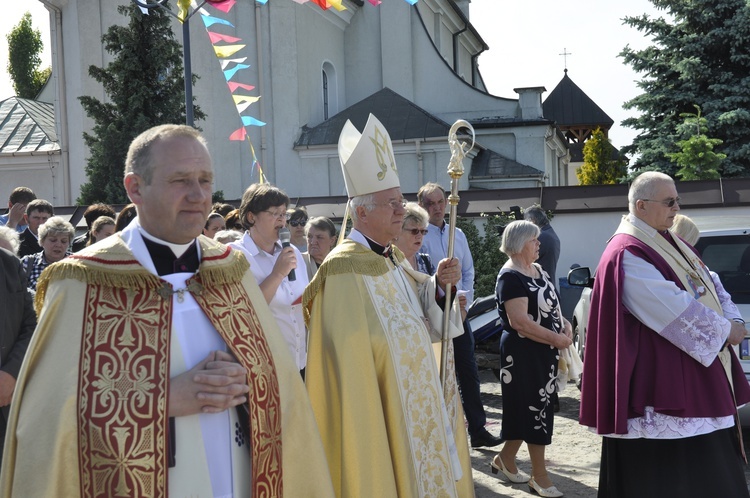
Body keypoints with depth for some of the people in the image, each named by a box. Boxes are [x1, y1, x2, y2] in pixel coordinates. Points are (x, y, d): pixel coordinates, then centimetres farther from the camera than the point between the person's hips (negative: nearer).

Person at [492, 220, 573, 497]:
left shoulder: (537, 270, 11)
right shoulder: (510, 277, -17)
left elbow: (550, 306, 19)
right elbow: (519, 321, -24)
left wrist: (565, 324, -1)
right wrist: (557, 339, -20)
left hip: (544, 352, 9)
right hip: (524, 354, -9)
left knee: (535, 408, 15)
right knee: (536, 408, -2)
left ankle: (505, 459, 30)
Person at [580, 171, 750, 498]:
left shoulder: (669, 243, 14)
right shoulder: (628, 255, -16)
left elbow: (708, 290, 15)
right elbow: (673, 309, -21)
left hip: (694, 371, 10)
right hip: (658, 374, -10)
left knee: (704, 467, 13)